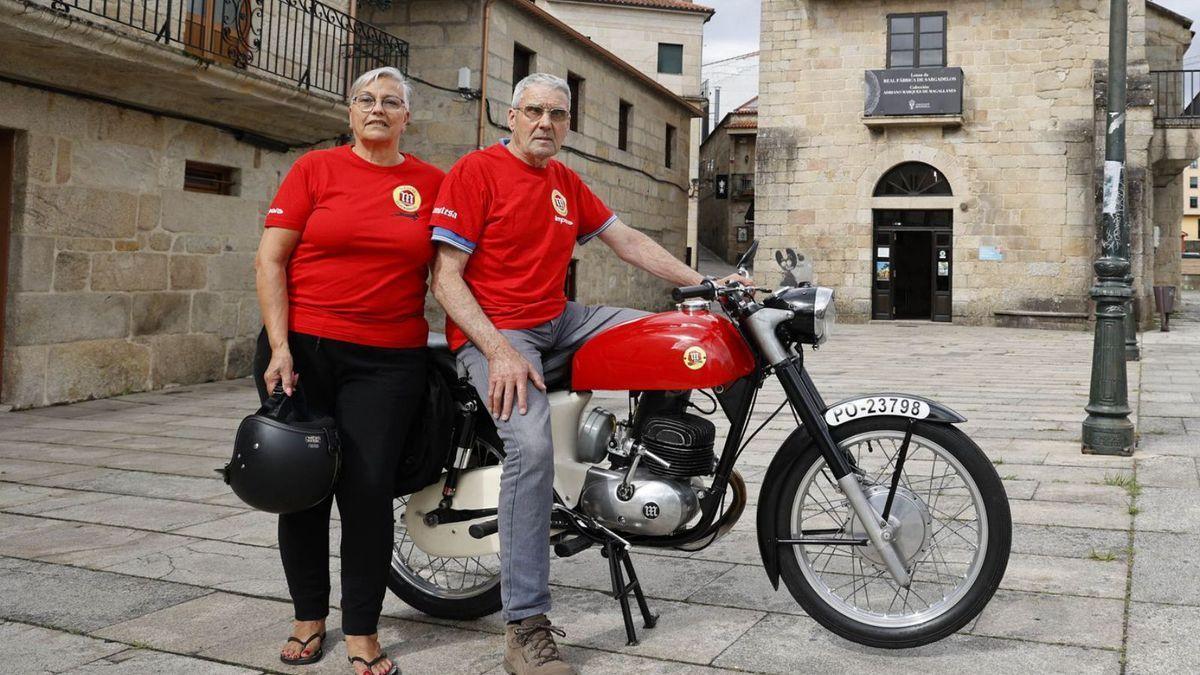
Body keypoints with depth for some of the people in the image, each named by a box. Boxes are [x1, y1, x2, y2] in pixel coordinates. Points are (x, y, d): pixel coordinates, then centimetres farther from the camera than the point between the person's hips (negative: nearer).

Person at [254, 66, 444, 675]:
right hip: (301, 349, 0)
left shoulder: (431, 183, 6)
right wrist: (279, 347, -9)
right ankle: (309, 617, 25)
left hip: (388, 361, 0)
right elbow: (270, 258, 0)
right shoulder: (314, 168, 3)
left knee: (369, 491, -2)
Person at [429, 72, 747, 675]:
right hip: (493, 331, -8)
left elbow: (627, 241, 18)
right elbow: (446, 278, -12)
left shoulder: (566, 181, 17)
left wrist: (704, 283, 8)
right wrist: (500, 352, -23)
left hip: (559, 321, 8)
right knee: (531, 444, -30)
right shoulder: (474, 172, -6)